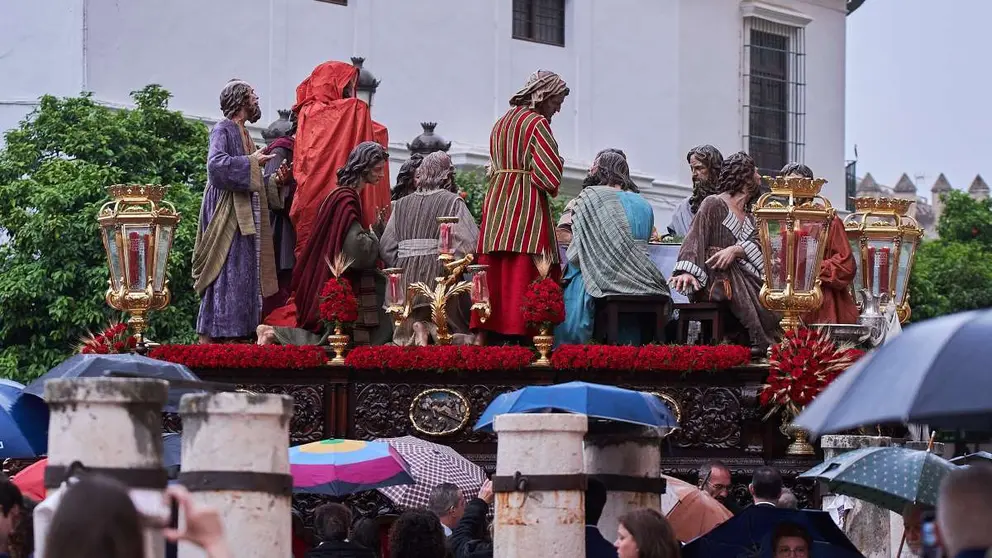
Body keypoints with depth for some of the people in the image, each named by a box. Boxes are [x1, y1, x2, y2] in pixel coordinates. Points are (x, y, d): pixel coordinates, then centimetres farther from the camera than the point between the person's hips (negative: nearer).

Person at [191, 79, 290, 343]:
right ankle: (208, 343, -14)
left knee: (245, 279, 5)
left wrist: (275, 180, 7)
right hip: (227, 219, -9)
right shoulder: (223, 130, -5)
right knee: (226, 280, -13)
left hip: (246, 221, 9)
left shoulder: (242, 134, 22)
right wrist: (251, 162, -15)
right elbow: (216, 164, -23)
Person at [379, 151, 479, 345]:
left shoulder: (401, 205, 9)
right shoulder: (453, 202, -3)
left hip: (407, 281, 3)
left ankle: (418, 327, -17)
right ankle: (437, 329, -25)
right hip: (441, 277, -3)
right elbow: (471, 242, -11)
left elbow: (386, 248, 6)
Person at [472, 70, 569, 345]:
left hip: (496, 203, 8)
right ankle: (517, 331, -13)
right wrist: (551, 188, 5)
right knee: (523, 276, -8)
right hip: (528, 204, -8)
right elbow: (549, 170, -15)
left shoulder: (502, 123, 18)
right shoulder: (537, 123, -7)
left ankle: (483, 336, 3)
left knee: (494, 274, 6)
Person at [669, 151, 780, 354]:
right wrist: (688, 272, -30)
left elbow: (756, 245, 4)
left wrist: (735, 250, -20)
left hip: (739, 273, 7)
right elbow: (695, 238, -12)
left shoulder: (748, 217, 25)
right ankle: (761, 344, -24)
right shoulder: (713, 204, 3)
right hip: (714, 278, -7)